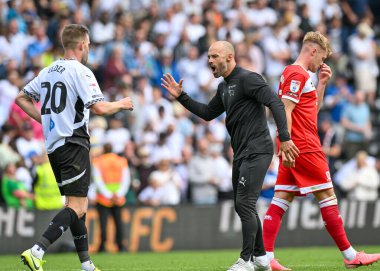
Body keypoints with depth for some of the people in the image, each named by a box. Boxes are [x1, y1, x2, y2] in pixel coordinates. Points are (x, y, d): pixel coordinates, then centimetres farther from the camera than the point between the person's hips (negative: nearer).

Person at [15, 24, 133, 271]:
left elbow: (21, 98, 20)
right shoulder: (81, 72, -11)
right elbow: (99, 108, -18)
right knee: (77, 207, -11)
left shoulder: (48, 71, 13)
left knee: (78, 205, 15)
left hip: (53, 145, 9)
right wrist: (121, 104, 1)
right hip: (73, 145, -9)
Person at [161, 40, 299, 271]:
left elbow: (275, 102, -21)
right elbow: (207, 113, 27)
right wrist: (181, 96, 18)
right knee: (244, 207, 12)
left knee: (244, 204, -13)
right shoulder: (224, 87, 16)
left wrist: (284, 137, -27)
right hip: (241, 154, 10)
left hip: (256, 152, -10)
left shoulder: (247, 79, -13)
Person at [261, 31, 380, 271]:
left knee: (282, 199, 3)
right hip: (303, 147, -10)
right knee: (327, 196, -3)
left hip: (294, 148, 10)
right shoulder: (298, 74, -12)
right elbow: (285, 111, -21)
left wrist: (322, 83, 19)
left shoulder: (292, 73, 20)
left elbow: (313, 108, 29)